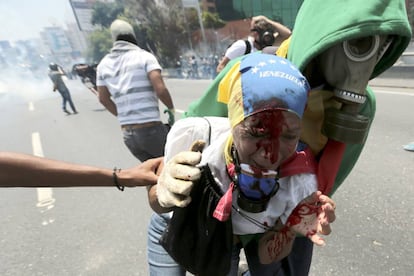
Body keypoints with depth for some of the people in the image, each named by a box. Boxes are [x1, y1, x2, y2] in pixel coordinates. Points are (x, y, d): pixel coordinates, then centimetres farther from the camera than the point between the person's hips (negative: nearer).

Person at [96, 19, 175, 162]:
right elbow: (161, 89, -17)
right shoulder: (145, 56, -4)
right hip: (151, 130, -5)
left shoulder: (104, 64, 12)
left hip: (127, 134, 6)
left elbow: (103, 98, 20)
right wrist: (171, 109, 1)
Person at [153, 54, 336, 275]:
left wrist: (291, 227, -37)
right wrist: (164, 196, -41)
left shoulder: (301, 180, -34)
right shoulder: (191, 137, -39)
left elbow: (267, 257, -17)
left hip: (257, 237, 1)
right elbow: (160, 207, -18)